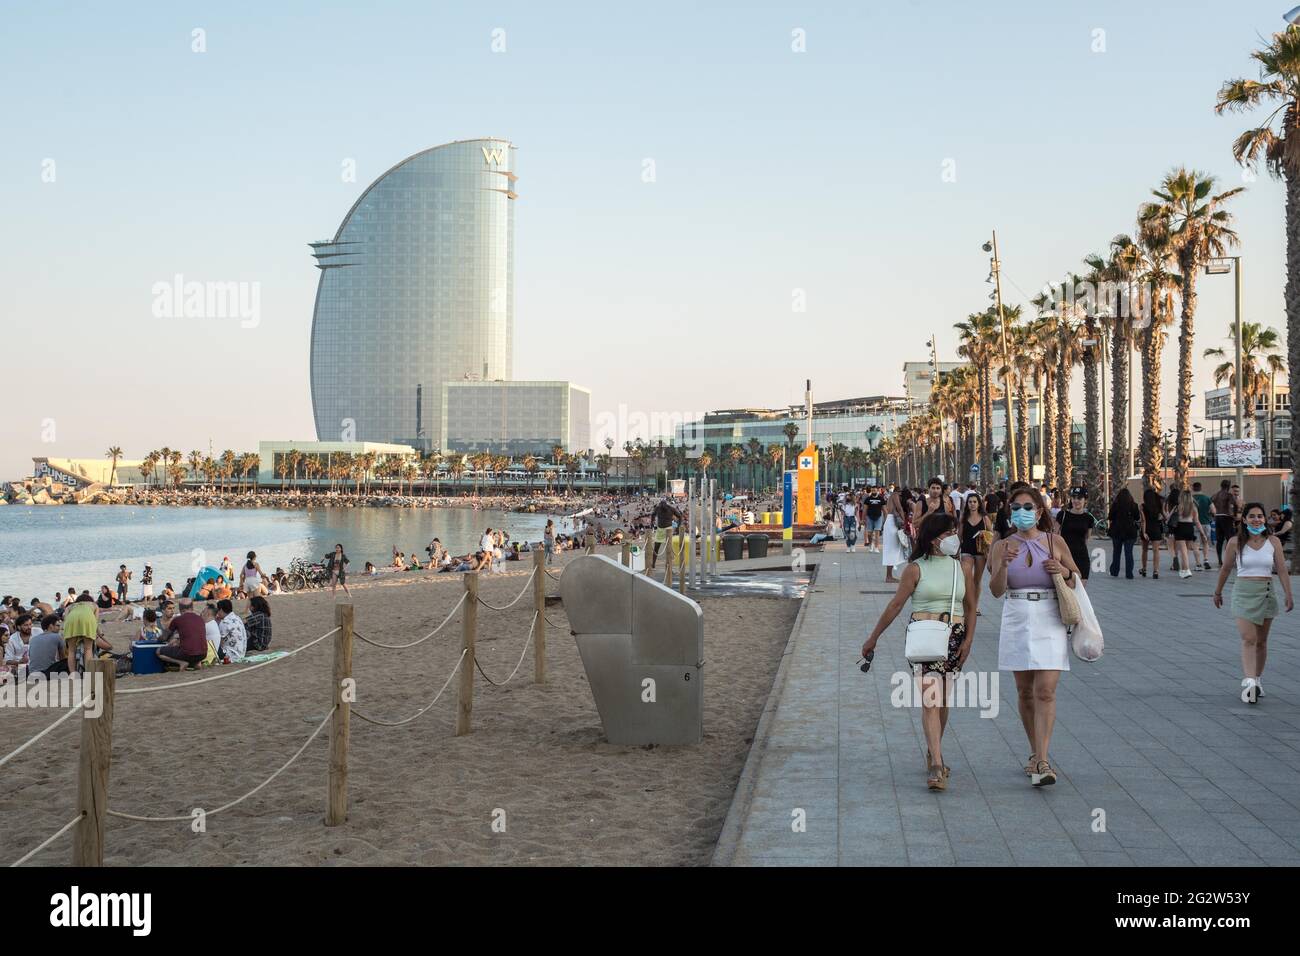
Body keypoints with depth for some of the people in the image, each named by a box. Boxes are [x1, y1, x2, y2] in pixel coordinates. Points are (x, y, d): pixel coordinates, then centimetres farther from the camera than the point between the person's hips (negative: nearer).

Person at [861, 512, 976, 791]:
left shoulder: (962, 568, 9)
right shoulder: (916, 568, -2)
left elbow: (970, 607, 14)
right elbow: (896, 604, 1)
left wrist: (968, 640, 2)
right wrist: (873, 638, 3)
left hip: (954, 637, 4)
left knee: (943, 701, 10)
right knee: (929, 698, -14)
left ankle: (934, 753, 29)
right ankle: (936, 765, -19)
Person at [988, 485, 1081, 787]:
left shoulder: (1055, 542, 3)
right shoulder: (1003, 546, 4)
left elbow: (1077, 581, 13)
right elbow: (996, 590, -7)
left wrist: (1065, 572, -9)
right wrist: (1004, 565, -25)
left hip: (1049, 622, -2)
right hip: (1017, 622, 2)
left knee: (1045, 692, -11)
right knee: (1025, 692, 9)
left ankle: (1042, 761, -14)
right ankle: (1036, 753, 24)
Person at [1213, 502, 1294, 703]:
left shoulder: (1273, 542, 2)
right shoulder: (1236, 543, -2)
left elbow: (1282, 570, 2)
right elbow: (1226, 568, 9)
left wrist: (1288, 595, -5)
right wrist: (1218, 592, 16)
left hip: (1266, 593, 2)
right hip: (1244, 592, -2)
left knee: (1261, 641, 11)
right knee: (1248, 639, -15)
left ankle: (1257, 679, 24)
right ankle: (1248, 682, -23)